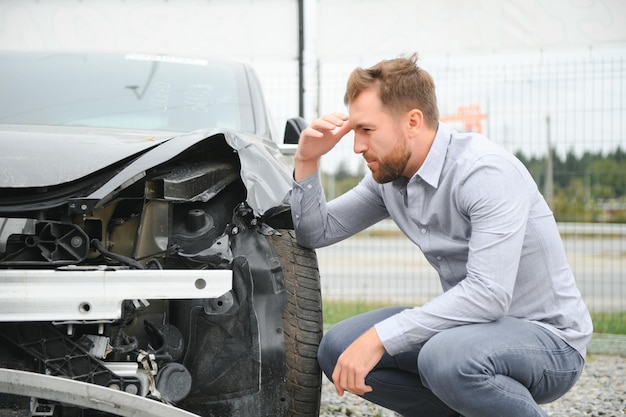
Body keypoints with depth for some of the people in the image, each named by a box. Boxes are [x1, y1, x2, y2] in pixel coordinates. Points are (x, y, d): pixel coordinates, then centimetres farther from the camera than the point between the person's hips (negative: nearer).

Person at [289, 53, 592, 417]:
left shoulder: (486, 172, -24)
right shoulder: (389, 176, 2)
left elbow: (489, 293, -33)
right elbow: (317, 232, 11)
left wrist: (380, 337, -33)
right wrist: (307, 162, -6)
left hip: (548, 336, -8)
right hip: (473, 324, 8)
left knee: (446, 356, -38)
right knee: (338, 349, -6)